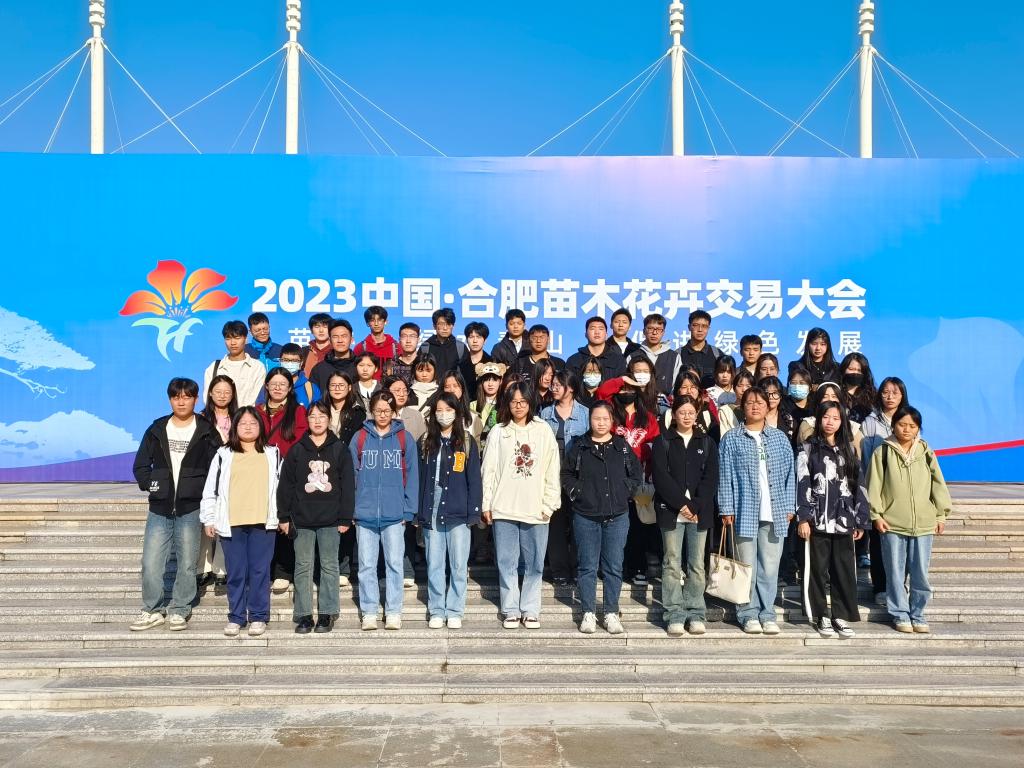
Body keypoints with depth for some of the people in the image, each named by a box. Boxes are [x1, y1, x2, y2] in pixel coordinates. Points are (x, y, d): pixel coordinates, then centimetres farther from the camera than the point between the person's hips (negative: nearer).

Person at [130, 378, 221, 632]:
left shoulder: (207, 432, 3)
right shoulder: (156, 430, 10)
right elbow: (140, 465, 14)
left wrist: (201, 490, -9)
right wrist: (150, 484, -1)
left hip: (191, 508, -2)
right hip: (160, 508, 2)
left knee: (187, 563, 4)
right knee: (151, 563, -1)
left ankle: (179, 610, 17)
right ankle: (152, 610, 14)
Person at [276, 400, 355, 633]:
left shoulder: (340, 450, 3)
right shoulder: (297, 450, 6)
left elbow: (348, 485, 2)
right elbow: (285, 485, 6)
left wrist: (345, 518, -3)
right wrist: (284, 517, 1)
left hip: (331, 520, -1)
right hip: (302, 519, 1)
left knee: (329, 566, 5)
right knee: (303, 567, 5)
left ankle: (327, 614, 13)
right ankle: (304, 615, 12)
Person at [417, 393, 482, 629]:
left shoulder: (467, 442, 2)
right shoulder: (426, 442, 8)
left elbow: (474, 479, 0)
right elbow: (420, 478, 6)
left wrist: (473, 512, -6)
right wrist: (418, 512, 1)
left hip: (457, 513, -2)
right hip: (431, 512, 2)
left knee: (459, 565, 3)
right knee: (434, 565, 8)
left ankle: (454, 612, 14)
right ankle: (436, 612, 18)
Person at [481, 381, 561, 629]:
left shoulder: (543, 431, 4)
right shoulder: (498, 432, 5)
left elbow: (552, 470, 2)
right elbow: (489, 470, 4)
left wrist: (550, 503, -3)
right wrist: (486, 504, 0)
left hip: (536, 509, 0)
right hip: (504, 508, 0)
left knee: (534, 564, 5)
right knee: (507, 562, 5)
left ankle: (530, 610, 16)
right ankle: (511, 610, 15)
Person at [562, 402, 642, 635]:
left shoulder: (622, 447, 6)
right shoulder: (579, 447, 3)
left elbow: (637, 473, 12)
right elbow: (566, 473, 9)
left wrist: (625, 493, 2)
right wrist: (576, 493, -2)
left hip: (617, 516, 1)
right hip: (585, 516, -1)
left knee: (614, 567, 5)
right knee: (588, 566, 5)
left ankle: (611, 613, 15)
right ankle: (588, 613, 14)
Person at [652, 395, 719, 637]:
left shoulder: (707, 442, 11)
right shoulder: (663, 442, 6)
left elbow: (711, 478, 3)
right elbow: (661, 476, -4)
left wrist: (696, 506, -9)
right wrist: (681, 504, -12)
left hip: (700, 512, 2)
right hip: (671, 510, -1)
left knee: (696, 564, 4)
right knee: (672, 564, 0)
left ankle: (696, 614, 11)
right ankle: (675, 615, 4)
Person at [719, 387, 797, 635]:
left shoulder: (779, 437, 12)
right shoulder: (731, 438, 4)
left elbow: (789, 473, 11)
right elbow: (725, 476, 1)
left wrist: (789, 506, 4)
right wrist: (726, 509, -4)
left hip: (774, 512, 2)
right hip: (745, 511, -2)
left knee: (770, 566, 4)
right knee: (747, 566, 1)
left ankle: (767, 614, 13)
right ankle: (749, 614, 10)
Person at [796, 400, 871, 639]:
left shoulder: (848, 450, 13)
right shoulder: (809, 449, 3)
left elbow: (857, 486, 13)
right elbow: (803, 484, -3)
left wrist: (861, 521, 9)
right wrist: (803, 518, -11)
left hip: (843, 520, 3)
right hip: (818, 520, -2)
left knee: (845, 570, 2)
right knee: (819, 569, 2)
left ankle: (842, 616, 12)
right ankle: (822, 616, 11)